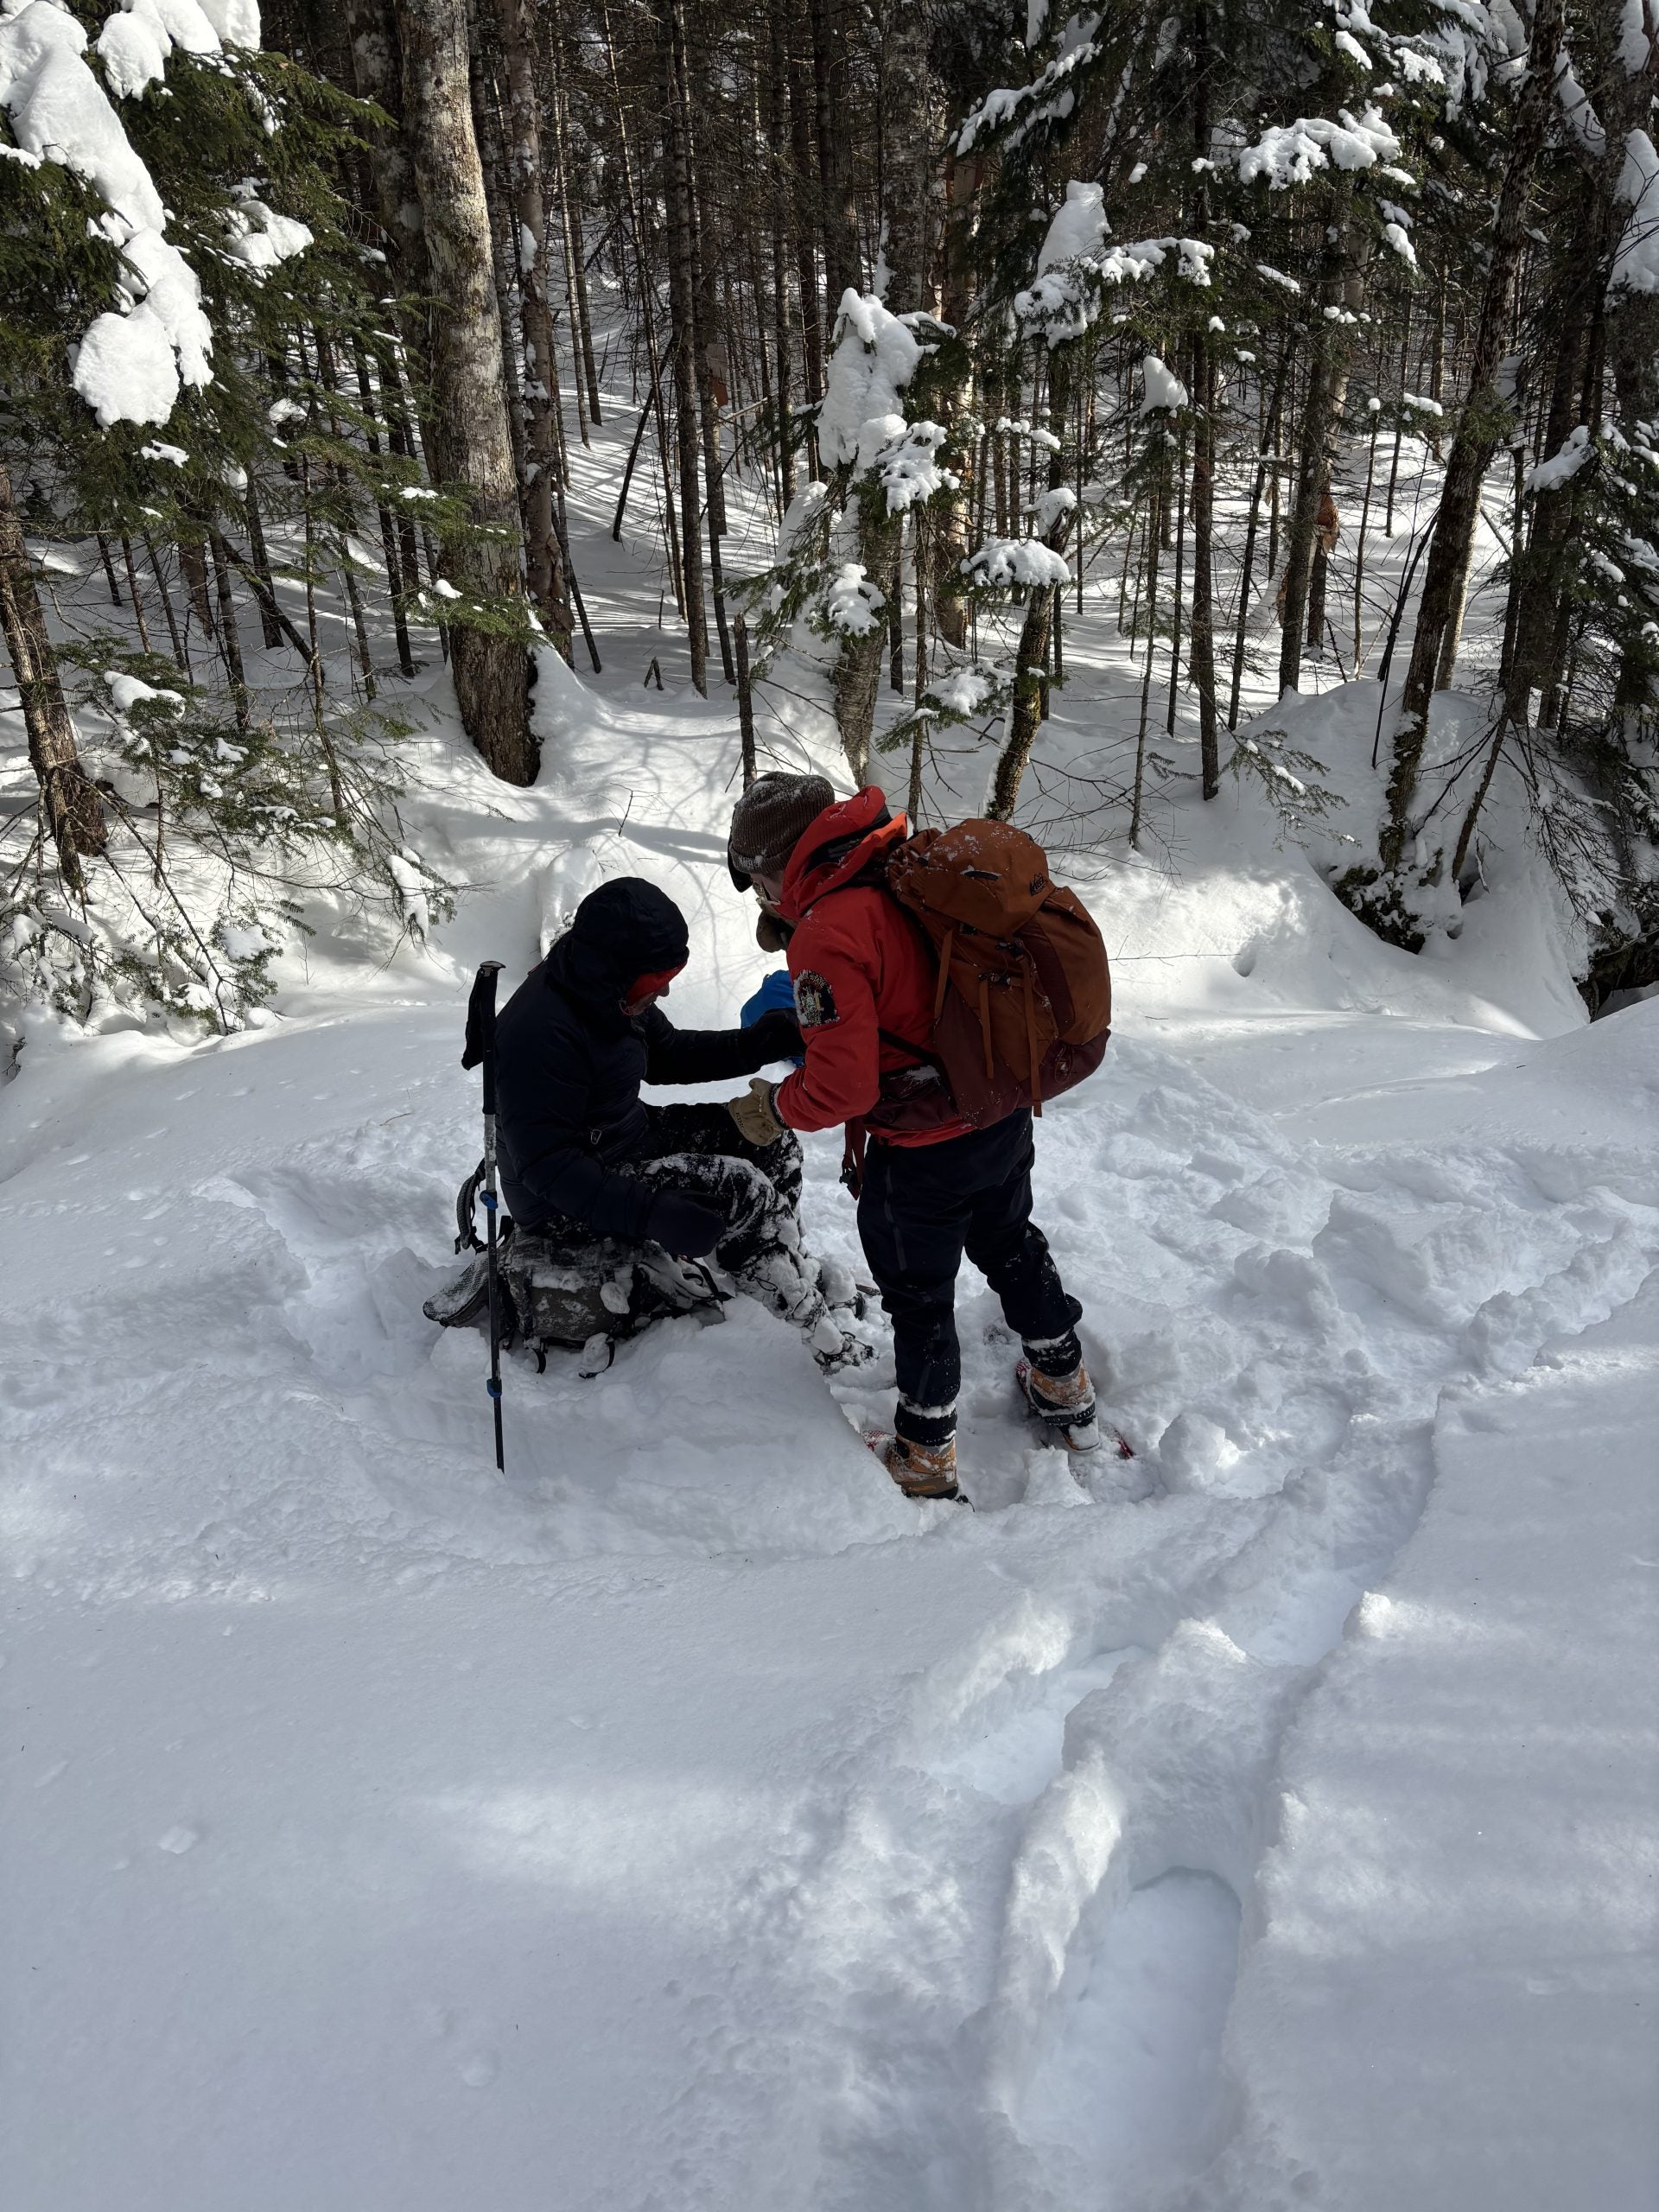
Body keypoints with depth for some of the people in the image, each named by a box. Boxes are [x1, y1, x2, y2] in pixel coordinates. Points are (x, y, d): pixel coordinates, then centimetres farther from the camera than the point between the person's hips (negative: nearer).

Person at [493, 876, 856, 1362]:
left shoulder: (608, 994, -1)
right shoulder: (539, 1033, -30)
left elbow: (669, 1053, 15)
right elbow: (545, 1164, -30)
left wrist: (760, 1043, 0)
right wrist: (654, 1214, -37)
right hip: (562, 1200, -9)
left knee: (772, 1141, 3)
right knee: (743, 1191, -21)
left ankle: (799, 1273, 22)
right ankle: (817, 1335, -6)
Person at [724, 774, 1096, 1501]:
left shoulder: (828, 935, -25)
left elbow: (842, 1086, -25)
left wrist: (773, 1109, -7)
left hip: (925, 1154, -8)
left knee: (918, 1295, 14)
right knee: (1009, 1243, 29)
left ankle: (925, 1456, 33)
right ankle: (1064, 1385, 50)